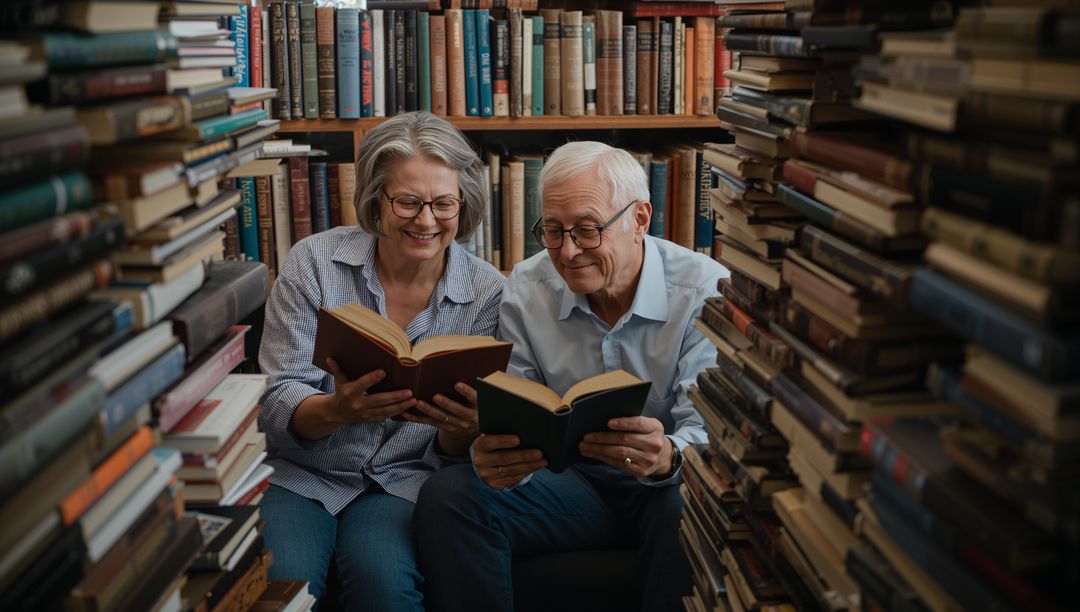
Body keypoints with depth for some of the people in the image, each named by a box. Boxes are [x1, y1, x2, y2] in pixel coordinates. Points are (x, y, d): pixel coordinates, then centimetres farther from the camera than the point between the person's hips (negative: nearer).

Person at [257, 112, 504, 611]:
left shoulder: (487, 291, -3)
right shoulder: (314, 261, -6)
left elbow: (451, 454, 1)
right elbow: (275, 403, -8)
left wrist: (460, 430, -25)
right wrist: (336, 410, -30)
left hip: (402, 481, 0)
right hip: (300, 474, 0)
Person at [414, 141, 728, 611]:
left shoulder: (706, 291, -12)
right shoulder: (525, 290, -3)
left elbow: (710, 432, -17)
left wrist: (667, 456, -42)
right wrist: (492, 458, -30)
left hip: (664, 489, -2)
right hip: (572, 482, 3)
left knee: (687, 508, -37)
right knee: (446, 496, -21)